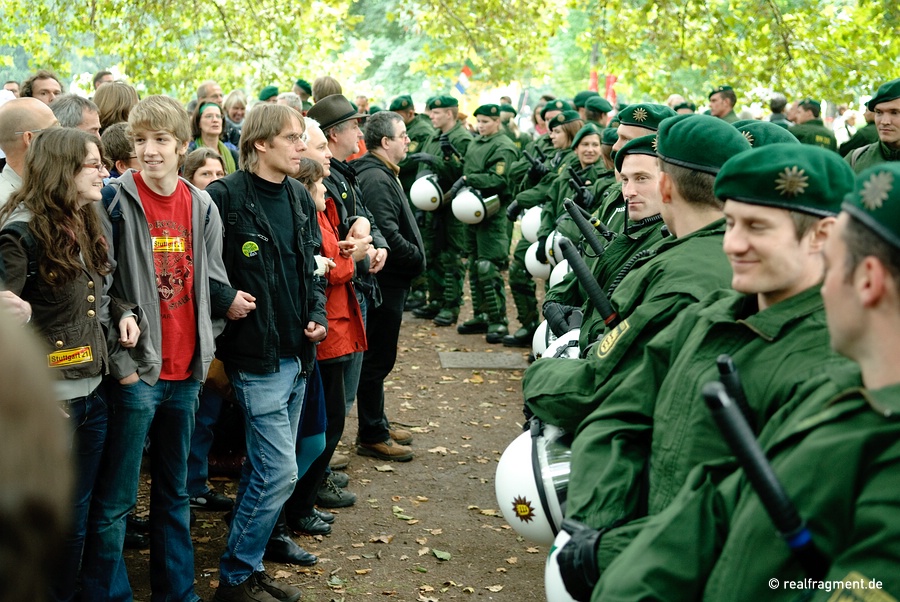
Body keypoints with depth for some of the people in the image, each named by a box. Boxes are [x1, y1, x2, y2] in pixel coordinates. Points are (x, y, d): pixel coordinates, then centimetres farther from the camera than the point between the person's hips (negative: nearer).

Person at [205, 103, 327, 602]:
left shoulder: (300, 197, 10)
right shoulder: (226, 197, -14)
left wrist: (318, 314, 5)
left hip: (297, 355, 8)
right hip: (257, 357, -8)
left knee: (265, 467, 15)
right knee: (279, 471, -8)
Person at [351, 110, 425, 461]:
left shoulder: (382, 174, 15)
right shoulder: (376, 179, -19)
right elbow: (388, 234, -26)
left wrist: (415, 257, 8)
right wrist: (418, 258, -14)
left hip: (391, 279, 11)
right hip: (386, 280, -11)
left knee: (378, 356, 18)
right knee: (378, 359, -2)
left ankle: (377, 425, 29)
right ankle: (372, 437, 7)